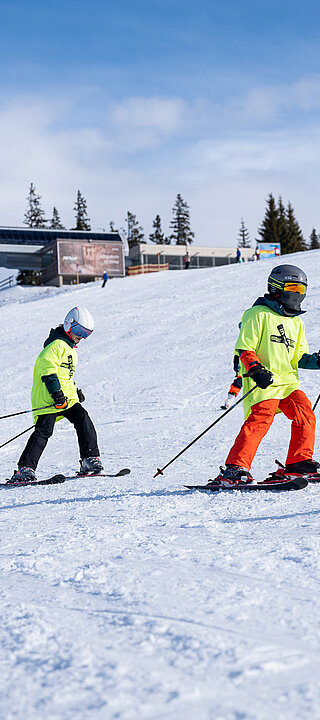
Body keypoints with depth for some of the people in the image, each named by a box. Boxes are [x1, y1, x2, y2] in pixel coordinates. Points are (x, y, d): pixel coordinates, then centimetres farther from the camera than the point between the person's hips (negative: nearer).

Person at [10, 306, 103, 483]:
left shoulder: (71, 349, 24)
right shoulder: (56, 345, -9)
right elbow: (47, 370, -19)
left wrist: (75, 390, 27)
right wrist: (56, 392, -26)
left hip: (66, 398, 9)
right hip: (48, 399, -9)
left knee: (83, 419, -7)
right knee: (43, 431, -14)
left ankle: (90, 459, -3)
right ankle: (24, 468, -13)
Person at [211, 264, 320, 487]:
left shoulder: (297, 322, 21)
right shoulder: (259, 315, -2)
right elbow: (244, 348, -7)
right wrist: (255, 369, -21)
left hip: (288, 381, 7)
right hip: (263, 384, -7)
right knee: (260, 420, -21)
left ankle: (299, 463, 4)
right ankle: (235, 469, -20)